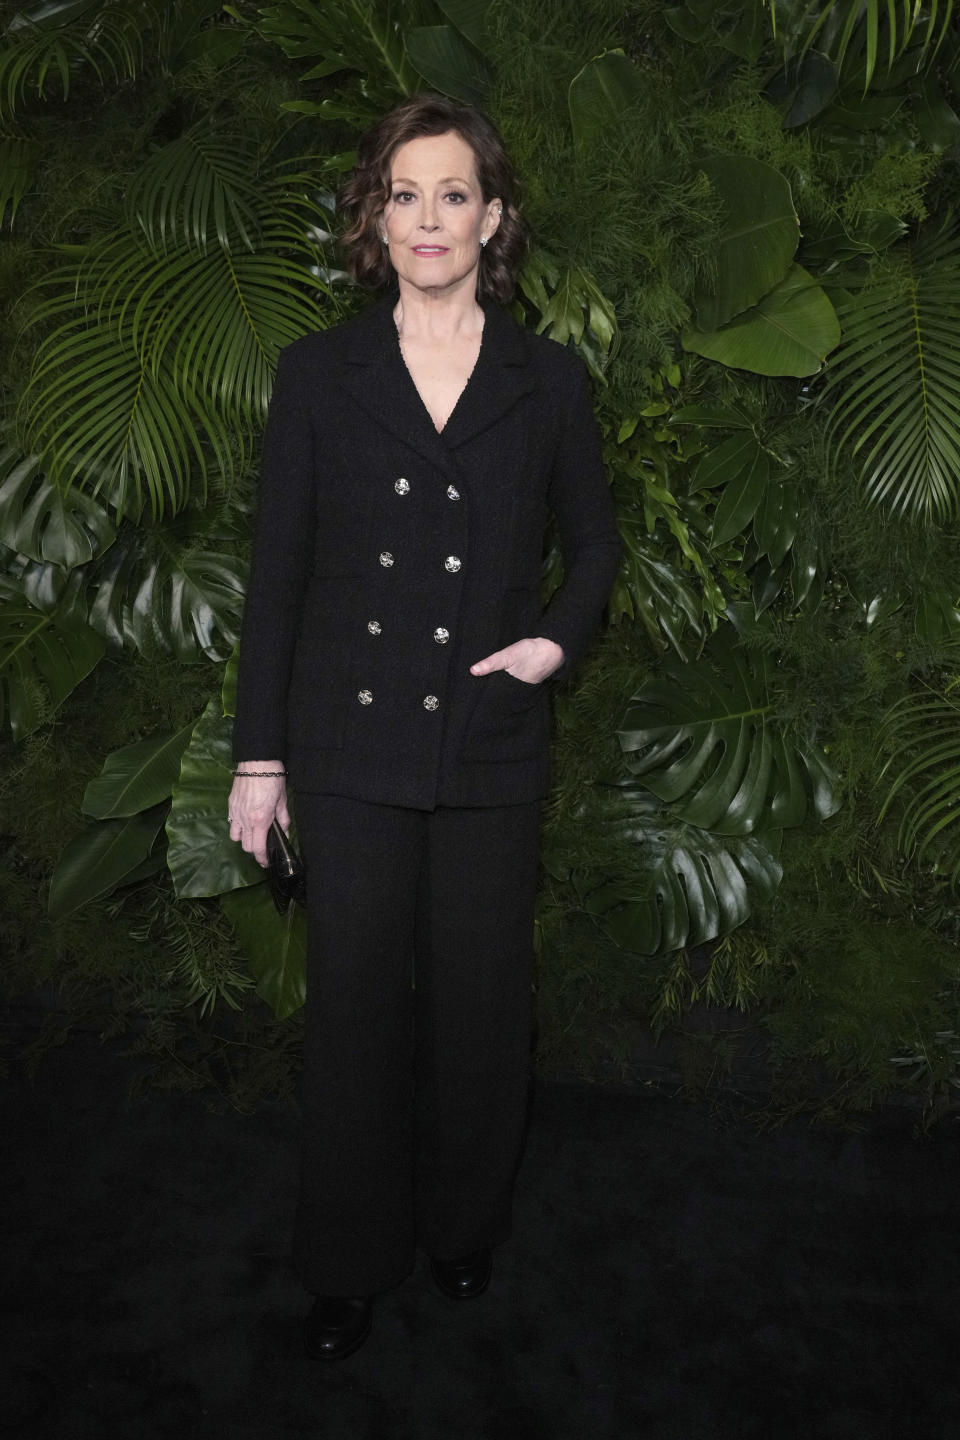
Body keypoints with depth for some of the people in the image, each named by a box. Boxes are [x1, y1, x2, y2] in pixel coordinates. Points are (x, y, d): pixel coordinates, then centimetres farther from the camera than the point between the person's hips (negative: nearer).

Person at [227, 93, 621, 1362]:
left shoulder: (549, 380, 3)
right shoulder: (319, 373, 2)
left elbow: (594, 537, 15)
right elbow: (277, 572, 1)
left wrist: (560, 637, -5)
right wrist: (258, 756, -1)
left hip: (493, 747, 1)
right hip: (351, 745, 0)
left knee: (481, 1002, 11)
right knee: (355, 1004, 8)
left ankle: (464, 1227, 36)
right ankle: (350, 1264, 29)